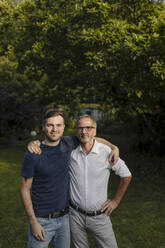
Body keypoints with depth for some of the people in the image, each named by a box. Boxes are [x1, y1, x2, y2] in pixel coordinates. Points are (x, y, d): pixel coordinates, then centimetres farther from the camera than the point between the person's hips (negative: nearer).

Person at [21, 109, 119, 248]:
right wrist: (33, 222, -12)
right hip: (42, 219, -4)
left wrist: (113, 147, -2)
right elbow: (25, 190, -10)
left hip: (65, 217, 5)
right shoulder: (33, 155, -15)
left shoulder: (68, 143, -4)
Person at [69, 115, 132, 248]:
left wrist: (116, 201, 3)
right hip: (76, 215, 1)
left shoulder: (106, 152, -12)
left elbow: (126, 176, 0)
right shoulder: (70, 151, -7)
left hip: (100, 216, -1)